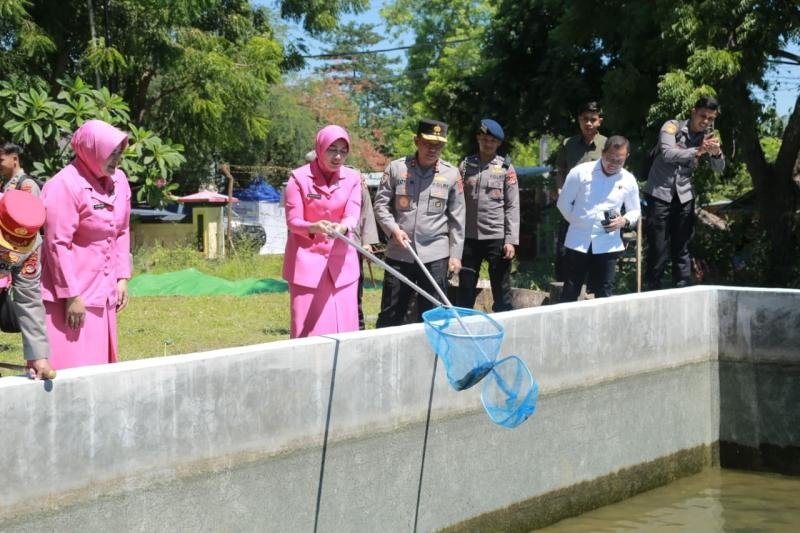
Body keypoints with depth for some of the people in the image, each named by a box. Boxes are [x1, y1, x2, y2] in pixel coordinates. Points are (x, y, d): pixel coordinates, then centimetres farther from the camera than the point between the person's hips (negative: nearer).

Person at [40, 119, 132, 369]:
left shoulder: (118, 180, 5)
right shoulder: (64, 186, -17)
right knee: (72, 366, -6)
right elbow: (58, 244, -17)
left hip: (103, 291, 7)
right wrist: (71, 296, -17)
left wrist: (122, 278, 7)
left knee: (100, 362, 11)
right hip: (71, 294, -7)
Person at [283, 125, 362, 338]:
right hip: (307, 260, -3)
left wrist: (342, 228, -33)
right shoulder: (299, 177, -8)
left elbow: (352, 216, -9)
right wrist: (314, 227, -31)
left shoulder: (352, 178, 2)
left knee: (344, 327, 2)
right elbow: (293, 221, -9)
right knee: (308, 327, -6)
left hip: (341, 262, 3)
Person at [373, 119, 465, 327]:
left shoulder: (452, 174, 2)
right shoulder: (396, 168, 1)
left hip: (435, 256, 0)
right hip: (398, 253, 0)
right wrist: (394, 229, -12)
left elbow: (457, 218, 5)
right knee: (390, 314, 5)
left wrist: (455, 254, 2)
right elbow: (380, 204, 4)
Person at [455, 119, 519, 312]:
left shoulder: (506, 169, 2)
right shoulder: (465, 165, 6)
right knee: (465, 290, 9)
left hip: (497, 237, -2)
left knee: (501, 289, 3)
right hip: (469, 237, 2)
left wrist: (511, 240, -8)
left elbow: (512, 207, -1)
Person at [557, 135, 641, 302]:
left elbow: (635, 211, 12)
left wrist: (624, 221, -8)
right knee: (570, 292, 6)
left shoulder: (628, 181, 2)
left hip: (607, 244, 1)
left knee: (604, 294, 4)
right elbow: (564, 202, 2)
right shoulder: (580, 172, -5)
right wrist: (576, 221, -2)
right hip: (578, 241, -1)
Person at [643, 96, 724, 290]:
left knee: (681, 248, 5)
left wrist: (717, 153, -20)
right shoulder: (673, 127, -6)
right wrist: (697, 151, -35)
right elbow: (667, 153, -23)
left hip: (684, 197, 4)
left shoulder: (707, 137, 8)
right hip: (659, 194, -4)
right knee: (658, 248, -4)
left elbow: (719, 169, 2)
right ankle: (652, 291, 5)